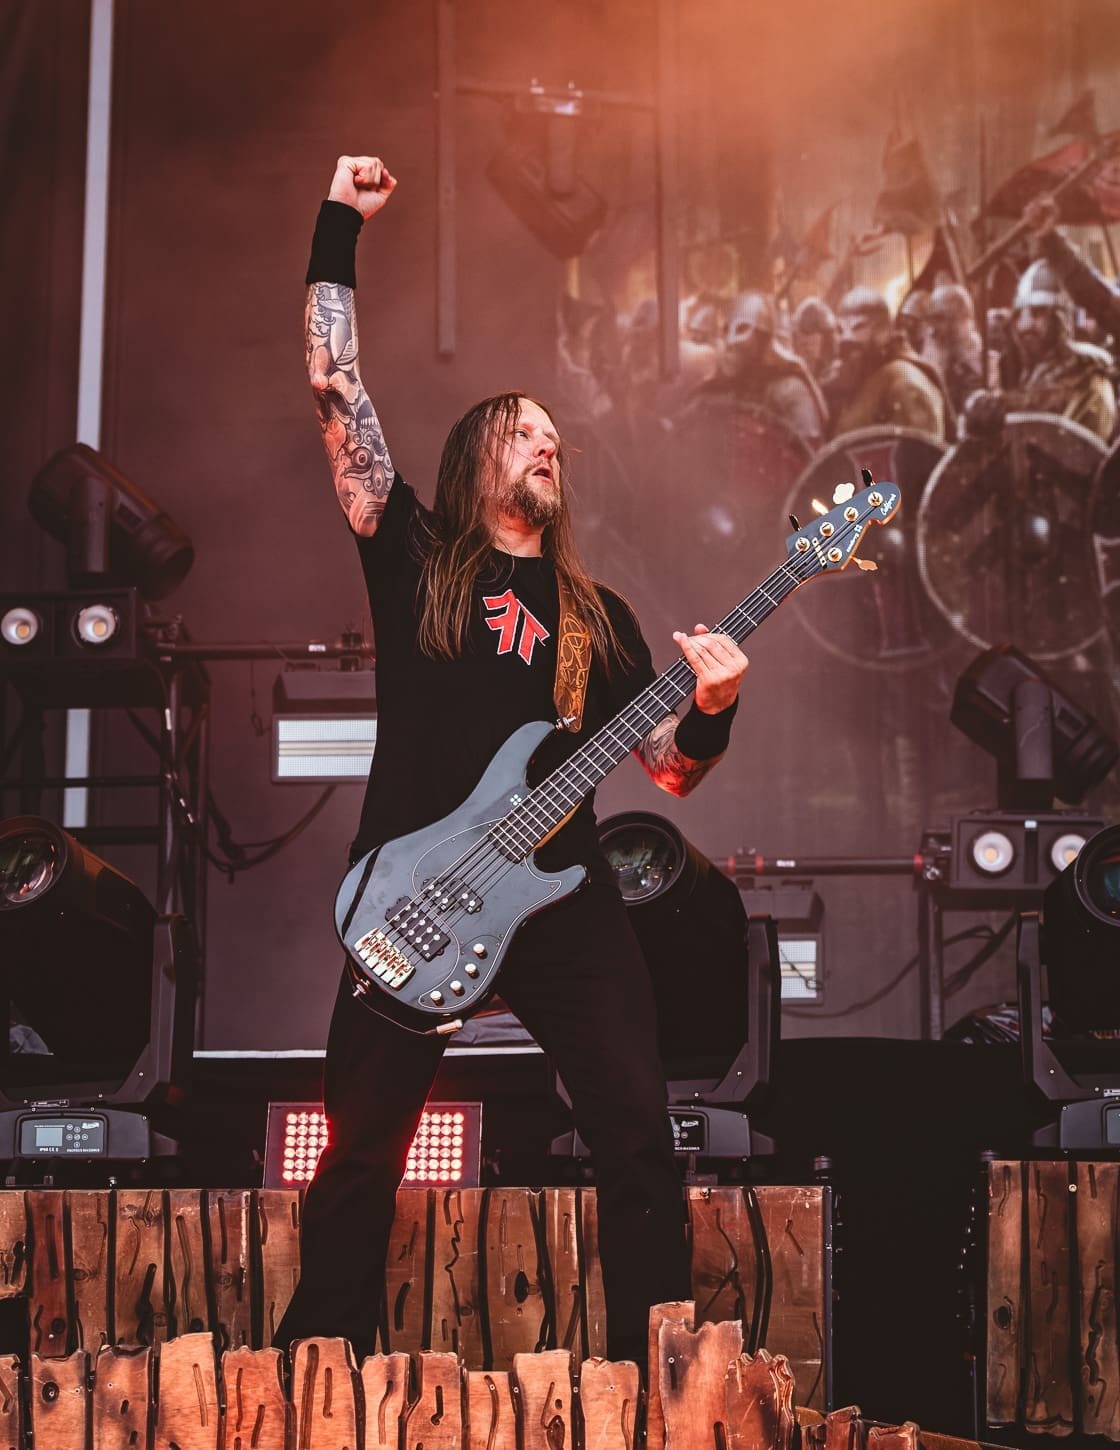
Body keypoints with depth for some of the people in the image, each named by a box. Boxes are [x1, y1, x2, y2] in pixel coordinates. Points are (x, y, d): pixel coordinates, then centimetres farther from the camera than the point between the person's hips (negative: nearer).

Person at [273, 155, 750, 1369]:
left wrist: (710, 709, -8)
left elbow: (666, 767, 14)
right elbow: (336, 391, 3)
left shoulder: (596, 611, 17)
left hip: (561, 893, 2)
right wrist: (337, 233, 0)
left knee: (641, 1142, -5)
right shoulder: (414, 559, 10)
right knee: (361, 1151, 1)